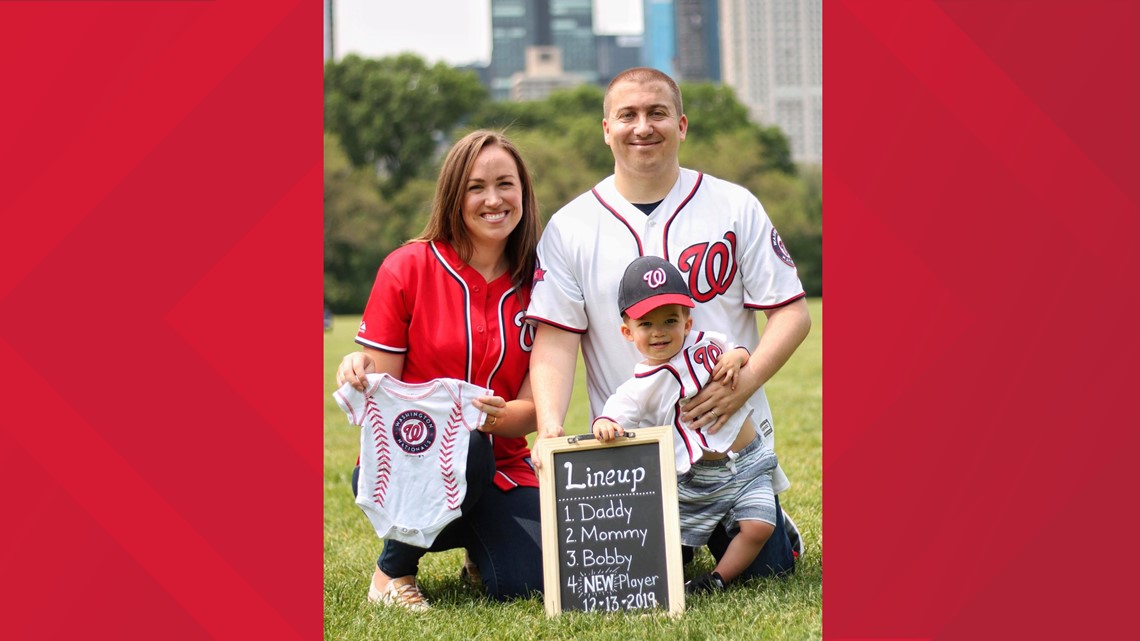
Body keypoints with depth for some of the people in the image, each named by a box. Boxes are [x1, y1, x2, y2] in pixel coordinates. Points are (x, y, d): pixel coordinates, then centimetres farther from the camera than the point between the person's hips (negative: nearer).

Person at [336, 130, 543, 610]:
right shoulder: (408, 268, -6)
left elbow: (533, 409, -1)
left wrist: (499, 415, -25)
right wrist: (359, 373, -29)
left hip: (500, 466, 3)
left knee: (530, 581, -22)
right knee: (462, 449, -37)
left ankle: (480, 545, 17)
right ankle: (393, 569, -7)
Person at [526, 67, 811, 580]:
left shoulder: (734, 207, 1)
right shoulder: (570, 228, 1)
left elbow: (791, 312, -2)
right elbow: (555, 340, -6)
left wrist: (744, 382, -20)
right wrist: (550, 428, -23)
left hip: (733, 440, 0)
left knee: (762, 567, 1)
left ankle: (778, 527, 36)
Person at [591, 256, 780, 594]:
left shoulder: (707, 343, 1)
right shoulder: (643, 386, -11)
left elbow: (742, 352, 18)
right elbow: (617, 411, -21)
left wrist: (736, 357, -5)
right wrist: (604, 424, -44)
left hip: (747, 464, 2)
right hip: (696, 478, -2)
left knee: (757, 527, -12)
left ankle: (718, 578, 5)